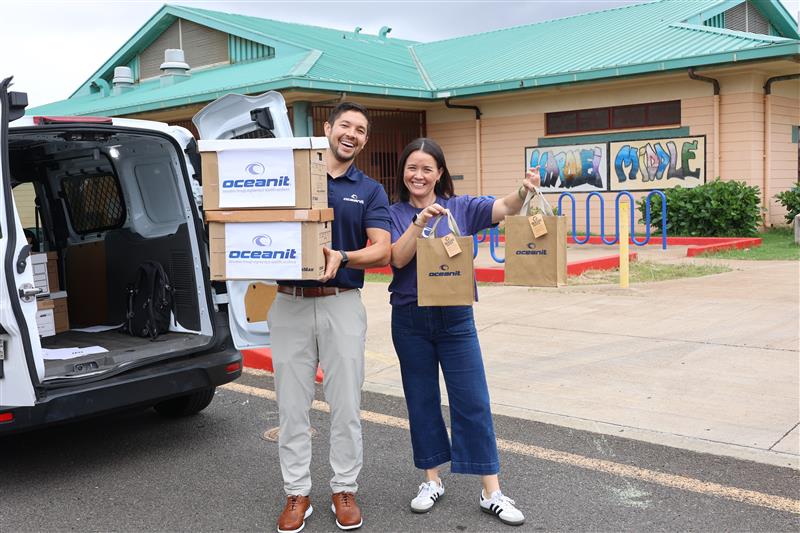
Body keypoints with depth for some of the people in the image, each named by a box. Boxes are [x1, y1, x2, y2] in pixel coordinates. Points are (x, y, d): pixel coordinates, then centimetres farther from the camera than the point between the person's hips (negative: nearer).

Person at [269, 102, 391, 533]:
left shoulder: (370, 190, 7)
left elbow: (382, 251, -4)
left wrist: (342, 257, -22)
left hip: (343, 303, 0)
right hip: (290, 302, 0)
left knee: (346, 405, 5)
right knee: (292, 405, 6)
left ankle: (344, 489, 21)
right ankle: (296, 493, 19)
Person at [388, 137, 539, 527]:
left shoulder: (460, 207, 1)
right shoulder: (394, 214, 1)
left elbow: (504, 209, -13)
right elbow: (398, 258, -12)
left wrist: (522, 193, -35)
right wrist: (420, 222, -26)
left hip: (455, 317, 0)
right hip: (410, 319, 1)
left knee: (473, 402, 0)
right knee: (421, 401, 11)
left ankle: (491, 491, 8)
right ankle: (432, 480, 26)